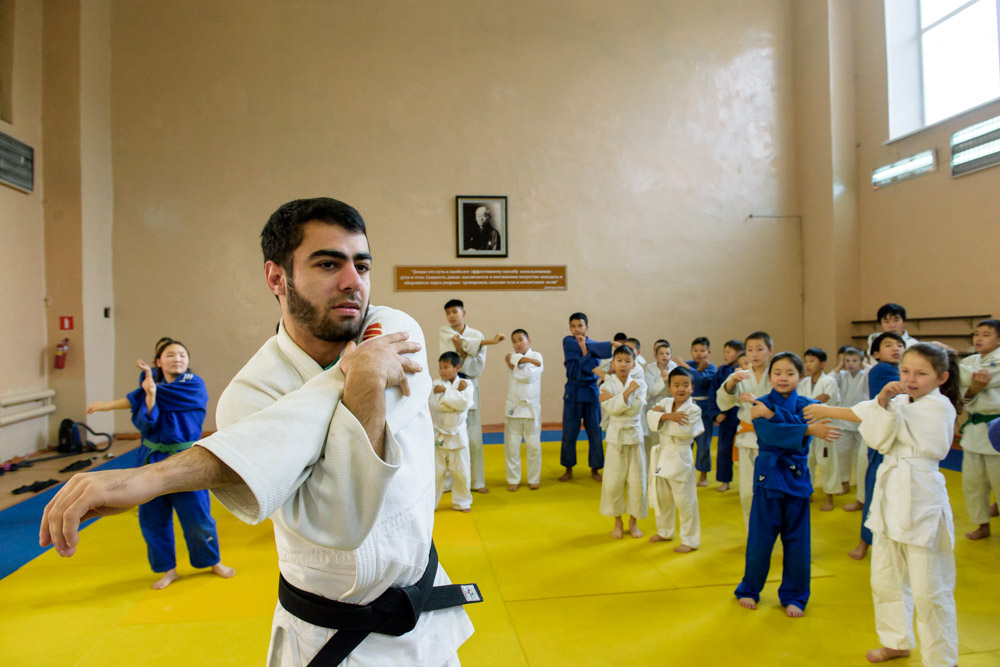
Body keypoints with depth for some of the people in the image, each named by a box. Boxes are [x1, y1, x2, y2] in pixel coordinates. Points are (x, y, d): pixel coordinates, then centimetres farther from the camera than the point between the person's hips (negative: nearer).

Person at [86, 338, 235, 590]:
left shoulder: (195, 386, -11)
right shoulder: (150, 382, 2)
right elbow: (144, 422, -12)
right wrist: (150, 395, -30)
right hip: (152, 461, 4)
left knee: (197, 515, 4)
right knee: (153, 518, 10)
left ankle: (214, 562, 28)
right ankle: (168, 569, 29)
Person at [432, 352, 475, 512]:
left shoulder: (466, 384, -5)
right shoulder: (437, 384, -4)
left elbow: (465, 403, -21)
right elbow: (438, 404, -20)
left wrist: (445, 391, -20)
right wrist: (456, 392, -21)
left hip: (458, 435, 0)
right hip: (439, 435, 0)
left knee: (461, 472, 10)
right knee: (435, 472, 7)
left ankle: (462, 502, 27)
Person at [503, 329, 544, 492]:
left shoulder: (536, 356, -3)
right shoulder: (512, 356, 7)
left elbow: (529, 376, -17)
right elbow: (512, 358, -18)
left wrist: (514, 367, -9)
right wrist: (528, 360, -21)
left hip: (531, 408, -2)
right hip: (513, 408, 2)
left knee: (533, 446, 5)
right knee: (511, 446, 6)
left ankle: (534, 479, 20)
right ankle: (513, 480, 19)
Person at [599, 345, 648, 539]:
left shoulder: (640, 384, 0)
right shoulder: (608, 385, -2)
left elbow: (635, 408, -14)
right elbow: (613, 408, -18)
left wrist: (614, 399, -17)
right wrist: (628, 391, -22)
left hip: (635, 435, 1)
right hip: (616, 436, -1)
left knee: (636, 481, 4)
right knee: (613, 482, 0)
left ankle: (632, 522, 22)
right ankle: (618, 522, 20)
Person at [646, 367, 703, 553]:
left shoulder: (693, 409, -13)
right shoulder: (665, 403, 3)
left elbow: (684, 431, -26)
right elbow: (651, 416, -11)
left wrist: (662, 416, -19)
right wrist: (668, 416, -27)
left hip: (680, 458, -6)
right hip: (662, 455, 6)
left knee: (684, 501, 1)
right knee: (661, 498, 20)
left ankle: (690, 540, 17)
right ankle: (665, 531, 40)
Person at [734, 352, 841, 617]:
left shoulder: (807, 405, 4)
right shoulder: (761, 404, -3)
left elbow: (804, 423, -18)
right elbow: (770, 434, -20)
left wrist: (772, 414, -24)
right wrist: (810, 430, -28)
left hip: (797, 477, 2)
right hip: (768, 475, -2)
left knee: (796, 541, 9)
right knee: (760, 538, 5)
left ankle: (794, 596, 26)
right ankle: (749, 590, 24)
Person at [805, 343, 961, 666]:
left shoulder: (939, 406, -12)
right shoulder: (901, 403, 9)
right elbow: (879, 440, -8)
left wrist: (828, 411, -13)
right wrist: (884, 401, -24)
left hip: (921, 500, -7)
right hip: (891, 497, 8)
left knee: (930, 590, 2)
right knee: (885, 580, 19)